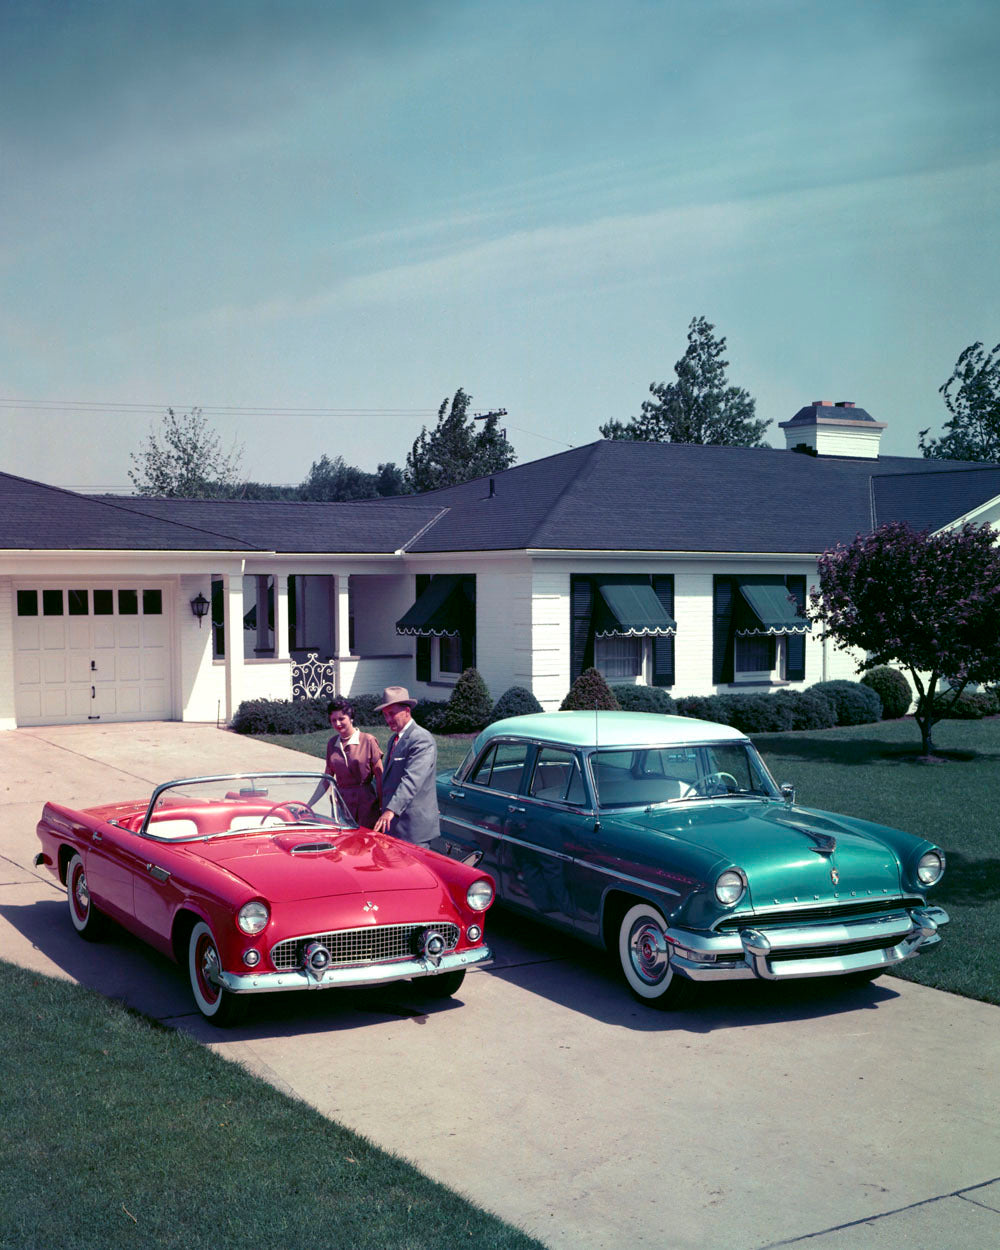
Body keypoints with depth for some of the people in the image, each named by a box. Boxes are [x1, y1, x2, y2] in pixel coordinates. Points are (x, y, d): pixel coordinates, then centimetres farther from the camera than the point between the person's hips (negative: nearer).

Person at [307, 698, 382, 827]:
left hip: (366, 804, -4)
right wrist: (308, 805, 10)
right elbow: (326, 780, 15)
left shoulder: (368, 741, -5)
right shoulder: (332, 744, 9)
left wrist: (382, 808, -9)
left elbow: (380, 778, -5)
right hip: (341, 803, 4)